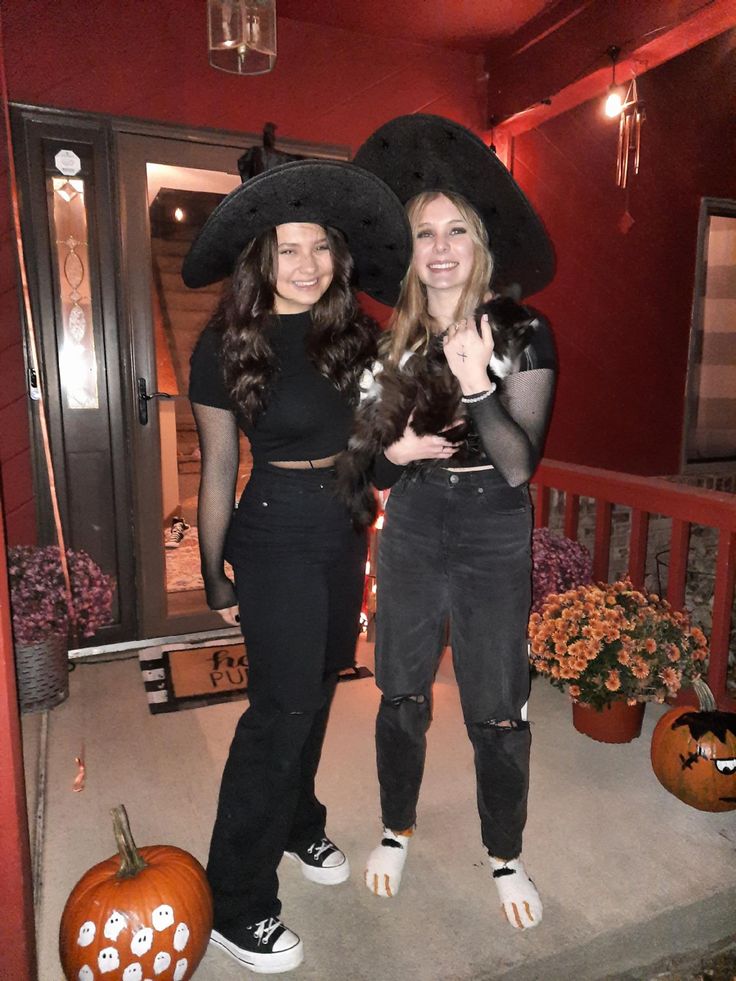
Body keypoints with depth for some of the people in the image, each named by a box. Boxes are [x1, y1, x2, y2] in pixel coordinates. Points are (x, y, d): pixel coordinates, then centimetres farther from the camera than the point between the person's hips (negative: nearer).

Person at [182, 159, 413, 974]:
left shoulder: (351, 332, 2)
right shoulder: (226, 345, -11)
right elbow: (217, 470, -8)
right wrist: (215, 578, -5)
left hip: (344, 532, 6)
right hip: (275, 536, -5)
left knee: (317, 690, 18)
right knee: (282, 707, -1)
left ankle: (298, 826, 43)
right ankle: (236, 905, 19)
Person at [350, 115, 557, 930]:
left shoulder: (521, 330, -9)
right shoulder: (393, 336, 1)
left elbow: (519, 466, -15)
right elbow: (368, 457, 7)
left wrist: (477, 386, -29)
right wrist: (393, 451, -15)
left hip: (494, 536, -2)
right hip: (411, 531, 3)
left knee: (496, 712, 7)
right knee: (401, 696, 14)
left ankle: (505, 856, 34)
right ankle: (397, 831, 40)